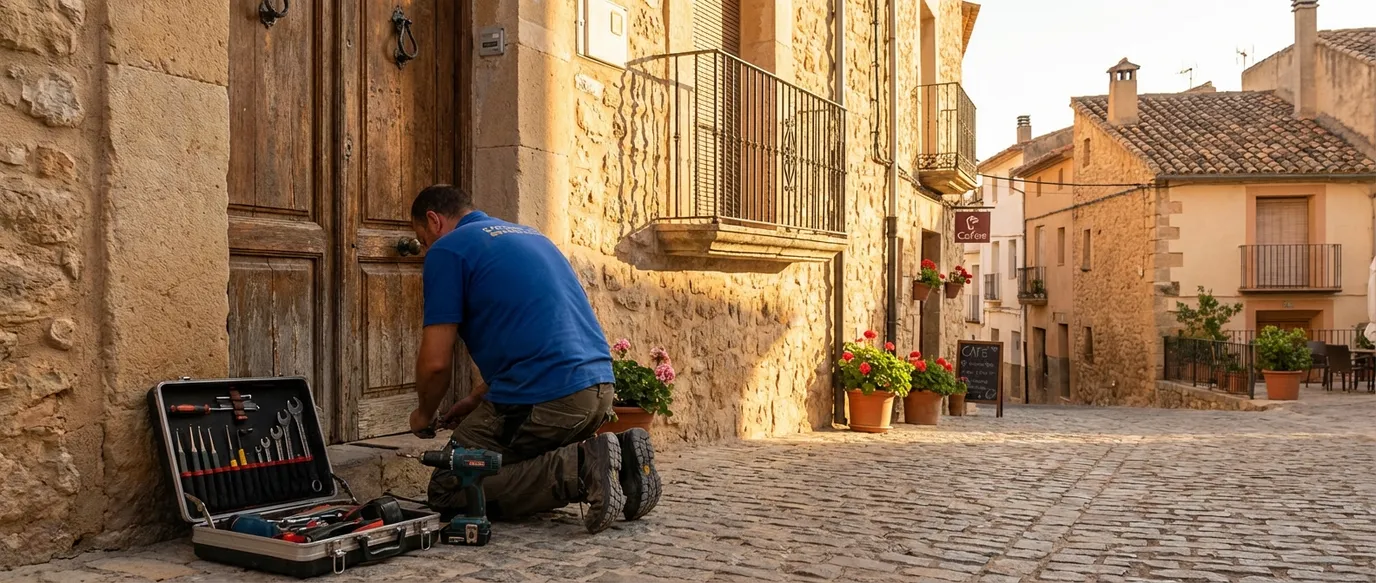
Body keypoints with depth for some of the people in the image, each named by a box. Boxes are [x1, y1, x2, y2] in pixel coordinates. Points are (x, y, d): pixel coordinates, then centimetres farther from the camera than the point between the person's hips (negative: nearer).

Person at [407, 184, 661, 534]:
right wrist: (477, 399, 34)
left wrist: (424, 413, 16)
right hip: (599, 391, 9)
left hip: (543, 400, -9)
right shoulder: (529, 235, 25)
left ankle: (576, 469, -14)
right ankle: (619, 461, 5)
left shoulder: (447, 250, 0)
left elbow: (436, 362, -4)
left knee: (447, 491, 4)